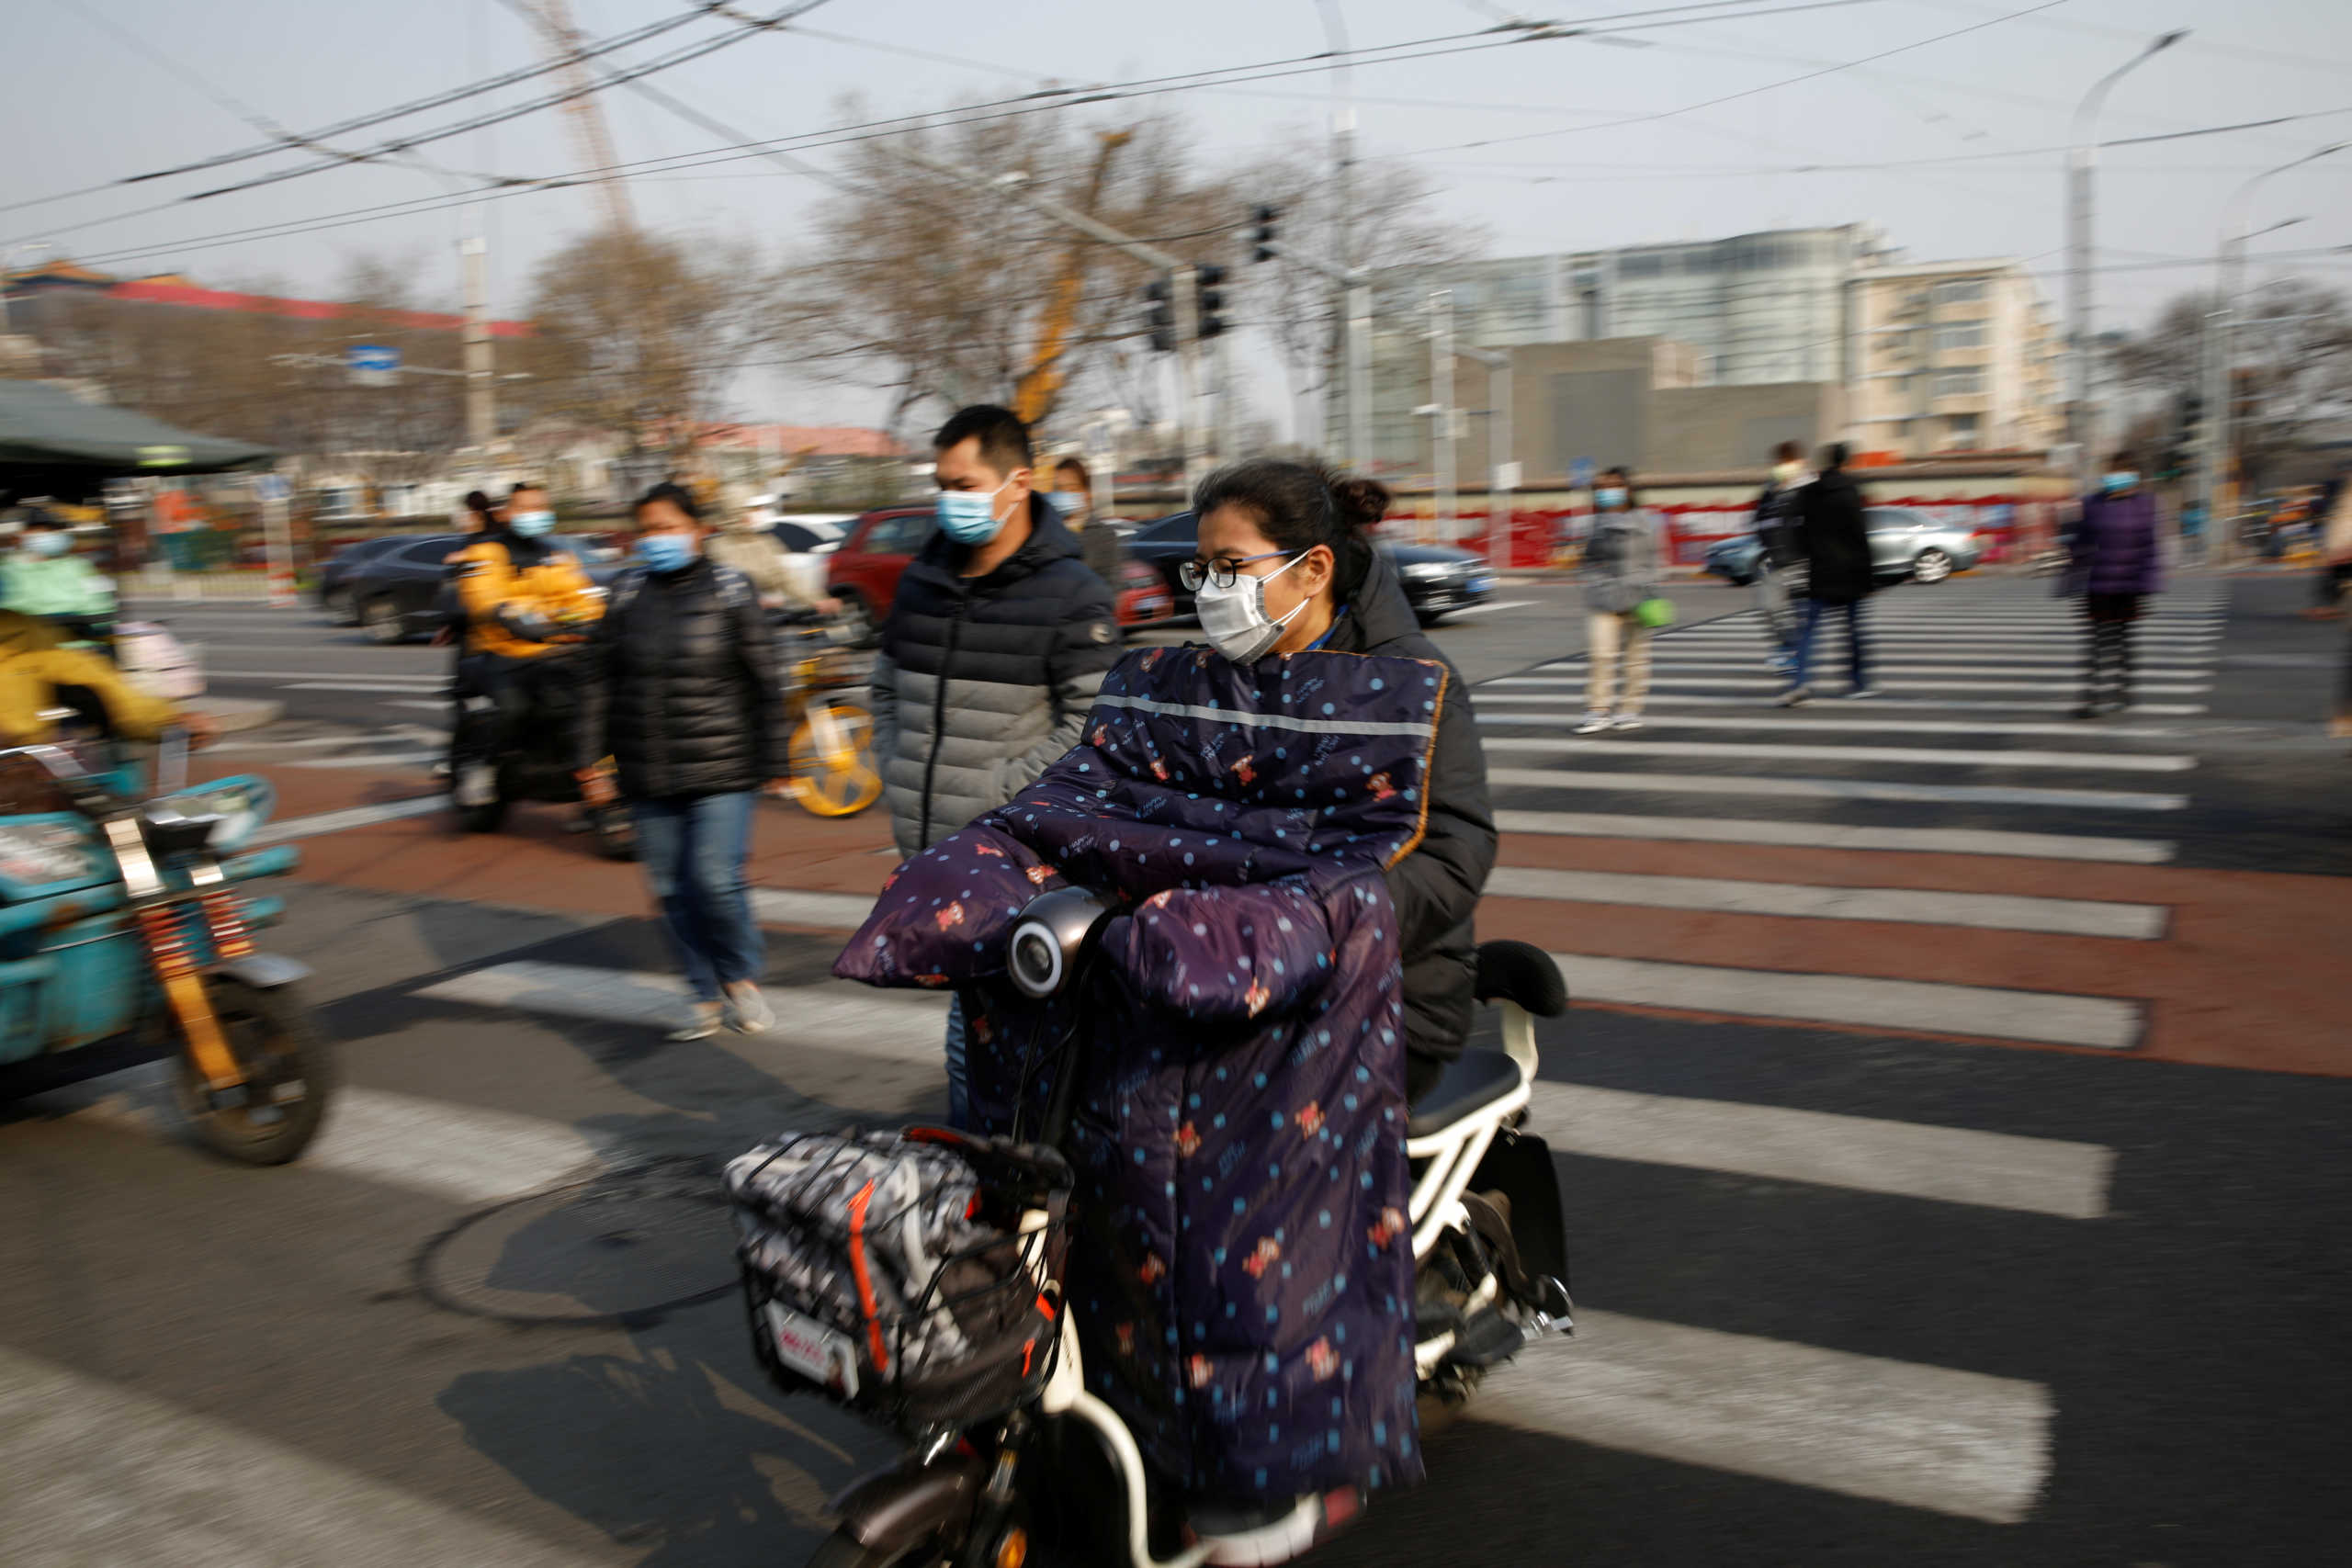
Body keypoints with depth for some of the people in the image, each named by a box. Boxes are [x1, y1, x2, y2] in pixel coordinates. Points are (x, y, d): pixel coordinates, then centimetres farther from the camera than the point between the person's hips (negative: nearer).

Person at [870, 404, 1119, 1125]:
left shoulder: (1072, 595, -8)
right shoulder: (923, 579, 11)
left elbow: (1092, 724, -12)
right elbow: (888, 688, 22)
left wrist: (999, 792, -15)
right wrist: (898, 777, 9)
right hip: (930, 849, 6)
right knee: (967, 992, 18)